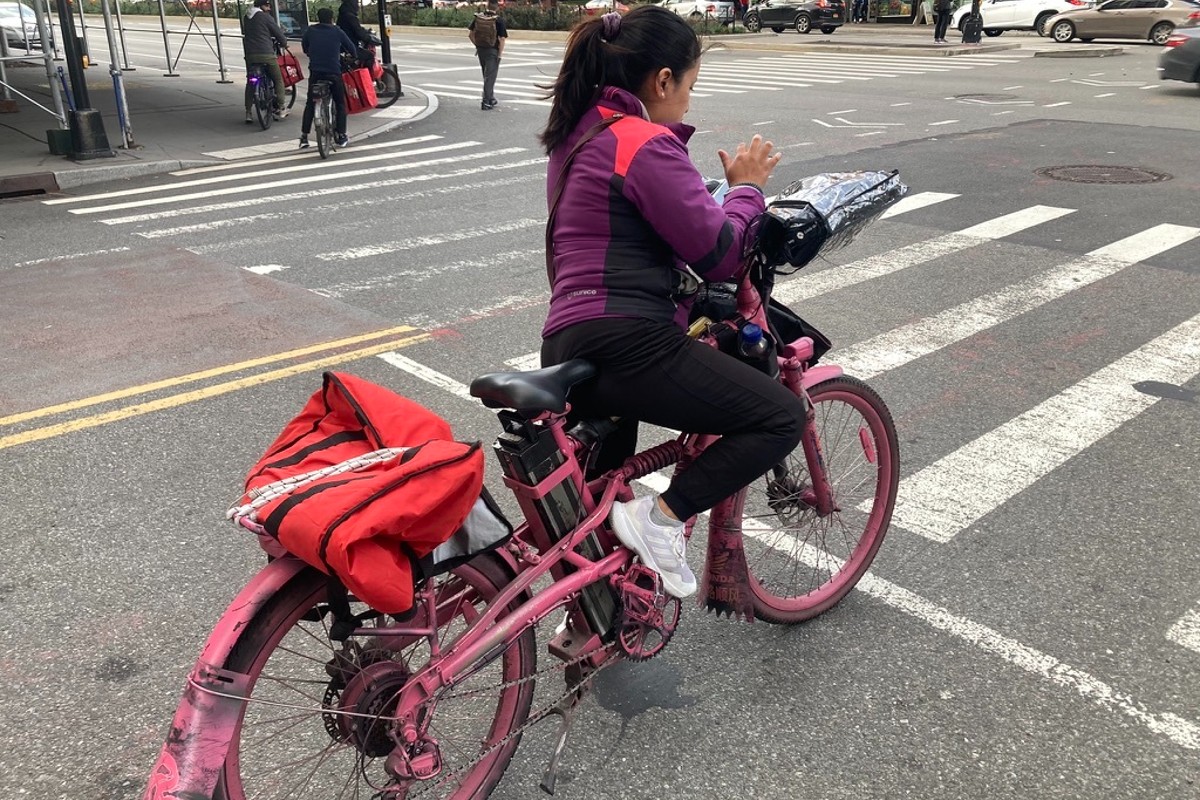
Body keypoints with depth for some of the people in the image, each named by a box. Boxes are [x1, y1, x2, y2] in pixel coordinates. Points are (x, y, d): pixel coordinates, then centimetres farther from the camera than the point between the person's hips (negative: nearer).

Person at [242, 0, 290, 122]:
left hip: (249, 55, 6)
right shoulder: (266, 17, -4)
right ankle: (281, 108, 8)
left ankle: (248, 112, 9)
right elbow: (278, 33, -1)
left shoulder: (246, 18, 15)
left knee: (250, 82, 13)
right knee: (278, 80, 8)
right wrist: (283, 43, 20)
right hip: (266, 54, -6)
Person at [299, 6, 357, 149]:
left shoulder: (310, 30, 4)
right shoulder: (337, 31, 0)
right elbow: (351, 48, 5)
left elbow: (304, 47, 16)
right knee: (340, 104, 13)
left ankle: (304, 137, 8)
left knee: (310, 104, 13)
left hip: (315, 72, 2)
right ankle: (341, 137, 9)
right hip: (334, 72, -2)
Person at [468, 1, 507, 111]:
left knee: (487, 76, 19)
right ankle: (486, 102, 0)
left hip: (480, 50, 5)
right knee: (490, 76, 2)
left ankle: (491, 99, 30)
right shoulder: (498, 20, -13)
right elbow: (502, 39, -17)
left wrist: (476, 45, 13)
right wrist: (500, 54, -11)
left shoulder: (478, 17, -1)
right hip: (492, 51, -5)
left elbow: (470, 34, 2)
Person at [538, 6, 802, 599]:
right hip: (627, 344, -10)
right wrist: (746, 187, 7)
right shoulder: (647, 144, -11)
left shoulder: (577, 134, 18)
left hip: (568, 349, 10)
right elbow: (719, 255, -10)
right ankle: (661, 517, -3)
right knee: (783, 417, -2)